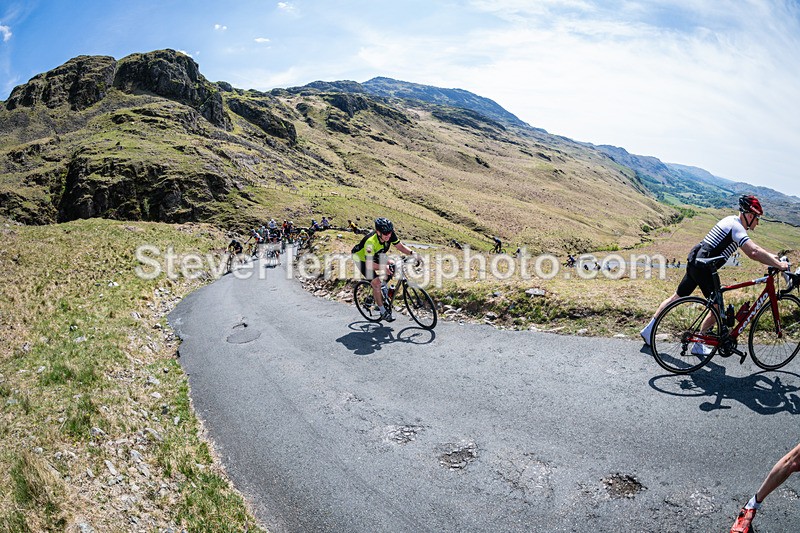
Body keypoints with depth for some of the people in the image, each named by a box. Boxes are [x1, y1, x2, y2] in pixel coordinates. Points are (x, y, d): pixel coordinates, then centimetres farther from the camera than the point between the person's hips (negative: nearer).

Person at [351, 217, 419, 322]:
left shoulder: (391, 235, -24)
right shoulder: (370, 242, -41)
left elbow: (400, 246, -14)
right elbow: (369, 264, -40)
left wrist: (412, 253, -31)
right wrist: (384, 267, -54)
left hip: (376, 256, 7)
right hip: (361, 258, -6)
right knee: (376, 283, -17)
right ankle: (383, 312, -2)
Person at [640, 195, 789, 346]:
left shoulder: (731, 220, 15)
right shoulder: (736, 227, -14)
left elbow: (752, 247, 25)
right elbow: (753, 253, -26)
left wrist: (772, 257, 19)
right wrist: (778, 265, -20)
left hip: (694, 261, 10)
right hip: (704, 267, -10)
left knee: (677, 297, 15)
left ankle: (649, 329, 18)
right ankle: (698, 345, 13)